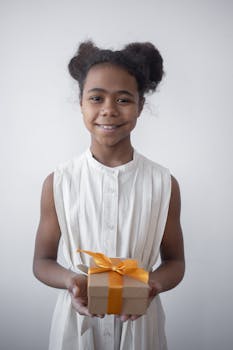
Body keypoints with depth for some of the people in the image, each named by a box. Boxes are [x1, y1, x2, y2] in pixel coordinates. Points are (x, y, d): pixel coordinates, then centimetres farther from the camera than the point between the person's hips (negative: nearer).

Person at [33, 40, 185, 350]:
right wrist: (71, 281, -21)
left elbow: (174, 261, 0)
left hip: (140, 320, 0)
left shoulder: (164, 184, -10)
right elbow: (43, 261, -1)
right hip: (77, 317, 0)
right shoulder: (57, 183, -10)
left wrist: (153, 284, -20)